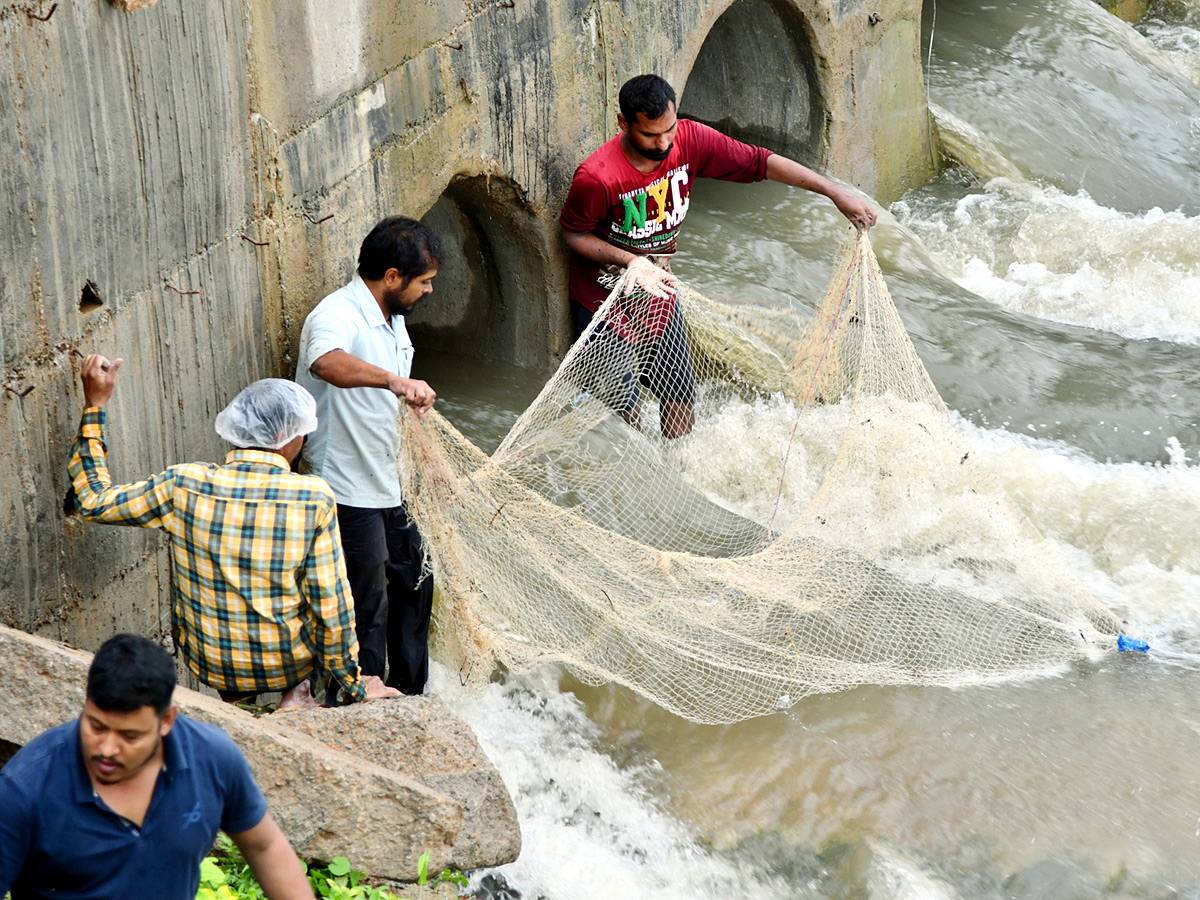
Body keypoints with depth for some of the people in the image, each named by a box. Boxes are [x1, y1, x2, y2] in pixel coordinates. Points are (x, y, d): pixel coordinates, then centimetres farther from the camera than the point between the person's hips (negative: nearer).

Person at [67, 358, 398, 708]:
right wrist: (354, 686, -1)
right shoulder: (315, 497, -19)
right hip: (285, 663, -2)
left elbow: (95, 501, 1)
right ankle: (299, 695, 19)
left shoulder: (182, 485, -14)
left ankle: (233, 698, 22)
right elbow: (331, 604, -15)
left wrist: (94, 404, 5)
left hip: (207, 664, 2)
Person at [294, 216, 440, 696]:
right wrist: (394, 380, -61)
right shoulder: (338, 315, -23)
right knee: (367, 611, -2)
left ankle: (408, 696, 36)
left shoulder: (391, 319, 10)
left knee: (413, 583, 20)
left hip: (384, 488, 10)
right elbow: (326, 363, -48)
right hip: (348, 492, -10)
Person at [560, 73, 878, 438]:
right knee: (621, 410, -5)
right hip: (603, 300, -5)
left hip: (659, 294, 5)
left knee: (680, 397, 11)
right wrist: (629, 260, -28)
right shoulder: (596, 178, -29)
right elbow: (573, 233, -13)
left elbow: (760, 162, -9)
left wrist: (836, 192, -10)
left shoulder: (691, 141, -17)